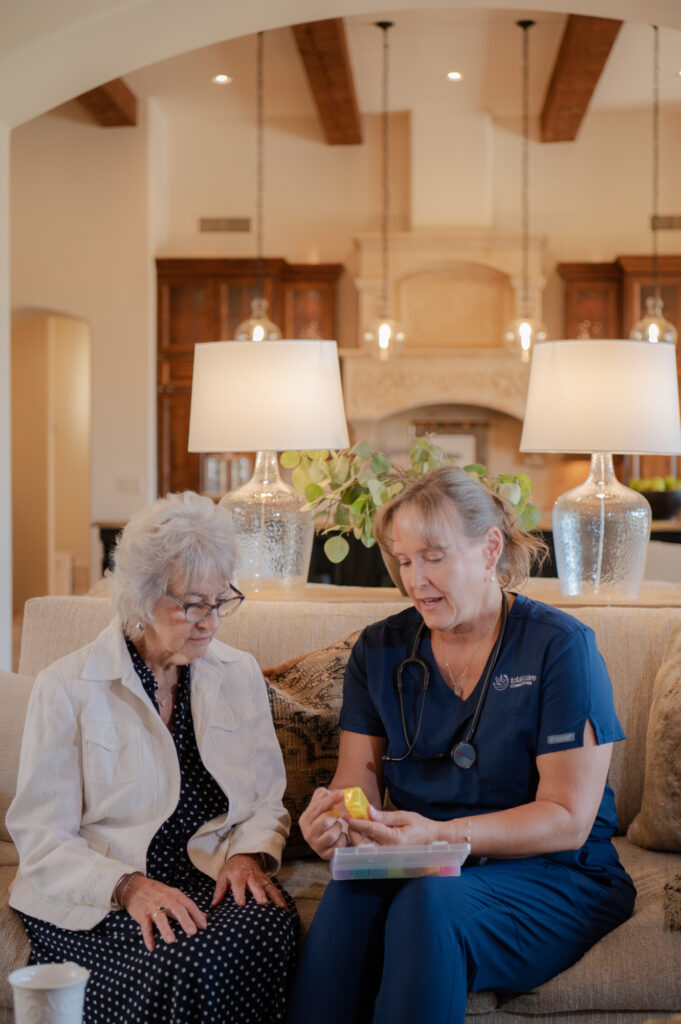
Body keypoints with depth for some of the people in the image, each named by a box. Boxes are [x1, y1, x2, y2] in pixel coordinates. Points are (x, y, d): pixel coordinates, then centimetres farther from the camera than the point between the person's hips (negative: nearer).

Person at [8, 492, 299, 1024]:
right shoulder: (67, 688, -3)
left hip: (213, 878, 4)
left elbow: (268, 801, 16)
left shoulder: (240, 675, 11)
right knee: (181, 960, -35)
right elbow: (41, 838, -5)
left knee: (273, 923, -31)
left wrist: (249, 854, -7)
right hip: (93, 900, -3)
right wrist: (127, 886, -22)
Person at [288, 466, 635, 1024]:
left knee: (430, 900, -35)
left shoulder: (560, 647, -7)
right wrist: (334, 814, -21)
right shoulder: (380, 650, 9)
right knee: (350, 892, -31)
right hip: (420, 868, 3)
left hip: (552, 879, -3)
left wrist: (442, 835, -25)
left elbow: (568, 820, -12)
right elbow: (359, 780, 5)